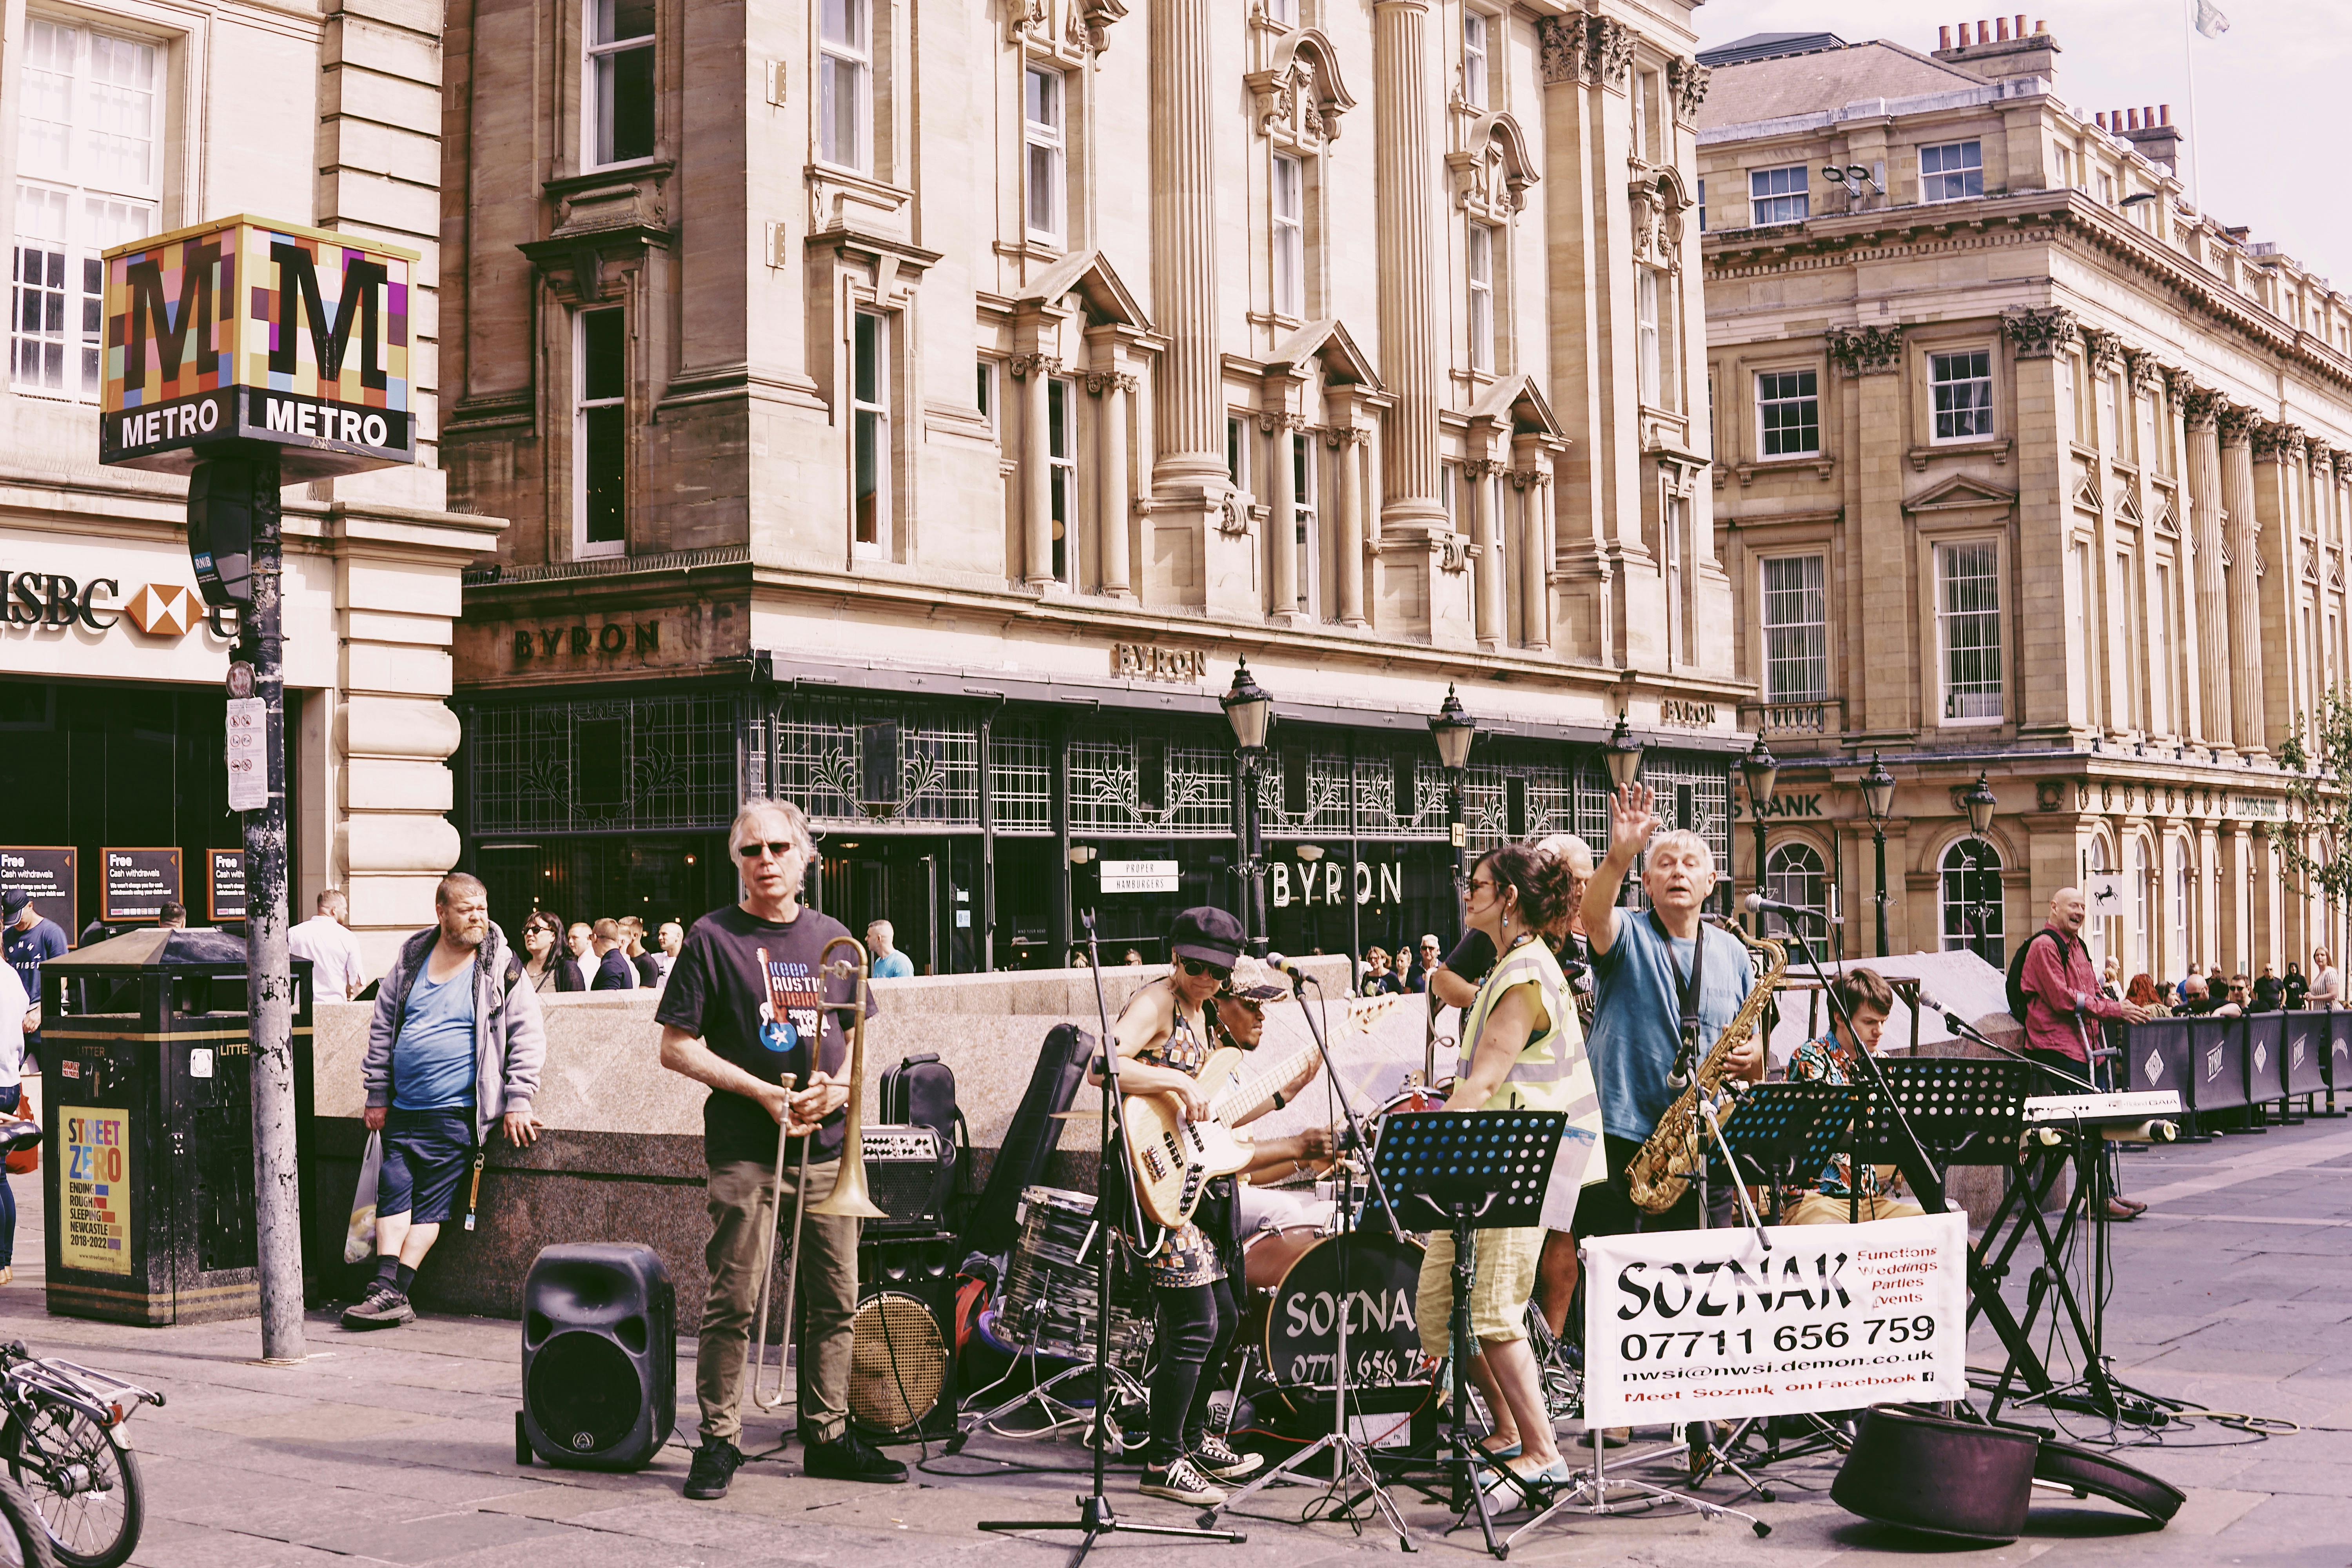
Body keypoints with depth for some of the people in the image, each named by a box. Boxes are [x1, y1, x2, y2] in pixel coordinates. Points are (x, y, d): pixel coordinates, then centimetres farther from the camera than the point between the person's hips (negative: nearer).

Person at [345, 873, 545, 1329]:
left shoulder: (502, 967, -4)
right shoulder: (411, 959, 8)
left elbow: (528, 1035, -4)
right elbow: (382, 1026, 14)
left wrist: (518, 1101, -9)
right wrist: (378, 1095, 11)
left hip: (455, 1112, -4)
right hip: (402, 1109, 5)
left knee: (431, 1204, -4)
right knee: (394, 1191, -2)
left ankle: (394, 1293, -2)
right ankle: (387, 1291, -3)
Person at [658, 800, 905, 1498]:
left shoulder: (833, 940, 12)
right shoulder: (713, 938, -2)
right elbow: (676, 1048, -4)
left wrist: (836, 1086, -4)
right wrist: (766, 1093, -12)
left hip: (826, 1148, 4)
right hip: (745, 1151, -4)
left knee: (835, 1302, 8)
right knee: (732, 1304, -3)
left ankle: (828, 1437, 19)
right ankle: (719, 1441, 9)